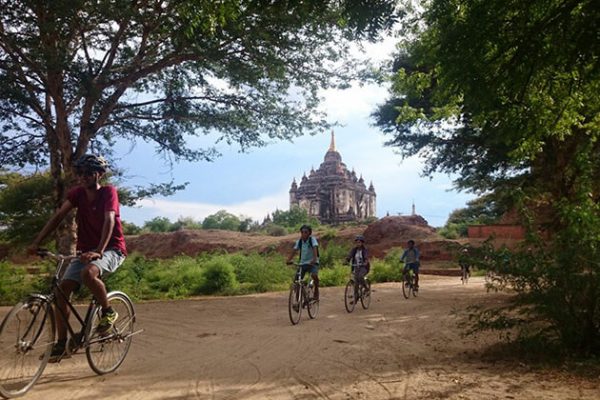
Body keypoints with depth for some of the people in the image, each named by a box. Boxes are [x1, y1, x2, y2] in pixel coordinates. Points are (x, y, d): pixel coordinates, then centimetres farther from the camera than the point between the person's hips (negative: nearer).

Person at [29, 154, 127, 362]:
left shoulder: (109, 192, -12)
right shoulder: (77, 193, 3)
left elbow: (109, 220, -25)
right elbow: (58, 216, -3)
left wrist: (98, 251, -37)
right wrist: (37, 242, -14)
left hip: (111, 249, -6)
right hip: (86, 250, 6)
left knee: (88, 273, -35)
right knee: (62, 288, -8)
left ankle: (108, 312, -10)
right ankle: (61, 345, 3)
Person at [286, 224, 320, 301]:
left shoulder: (312, 240, -11)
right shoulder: (299, 241, 0)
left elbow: (315, 249, -27)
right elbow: (294, 251, -6)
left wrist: (314, 259, -44)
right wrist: (288, 260, -23)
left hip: (313, 263, -4)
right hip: (302, 263, 4)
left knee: (314, 275, -32)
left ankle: (316, 292, -6)